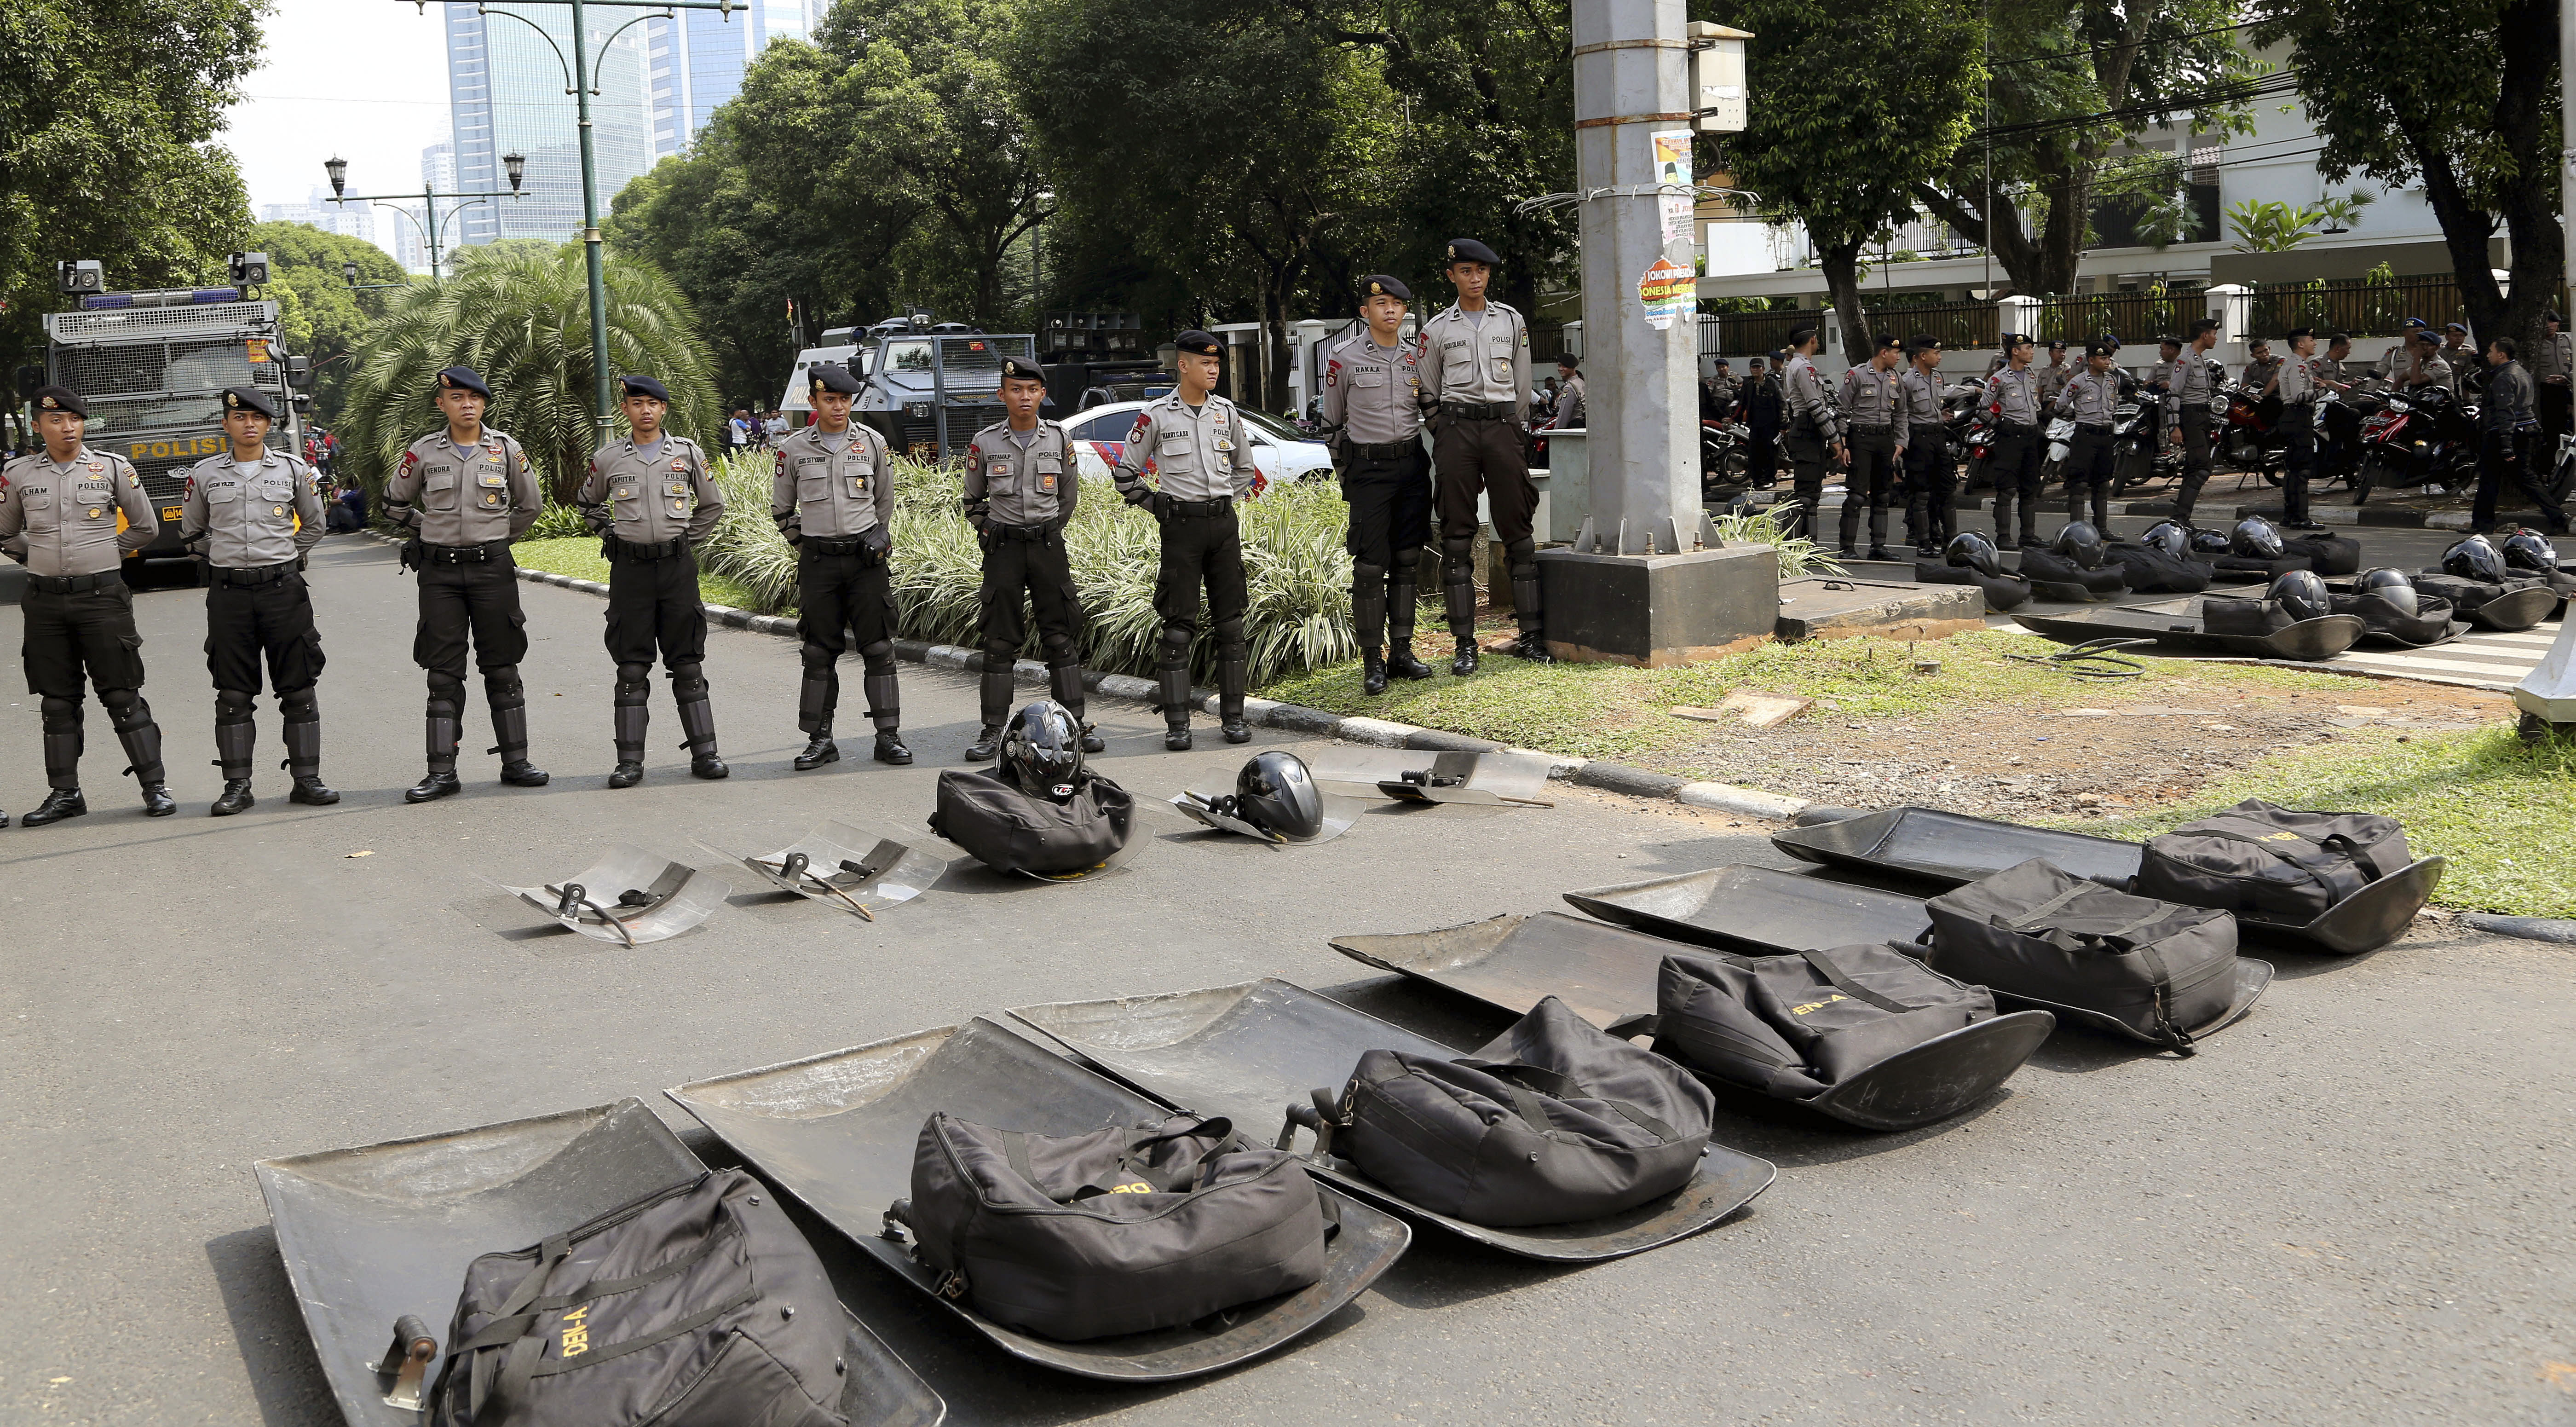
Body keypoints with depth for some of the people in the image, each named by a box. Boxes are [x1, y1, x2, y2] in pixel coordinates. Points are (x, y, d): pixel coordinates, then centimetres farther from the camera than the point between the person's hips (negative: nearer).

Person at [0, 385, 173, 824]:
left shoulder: (112, 468, 1)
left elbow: (146, 528, 10)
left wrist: (103, 553, 9)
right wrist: (40, 558, 10)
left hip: (102, 595, -2)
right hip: (44, 602, 3)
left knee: (123, 696, -3)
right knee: (57, 701, 9)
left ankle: (154, 786, 2)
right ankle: (64, 793, 16)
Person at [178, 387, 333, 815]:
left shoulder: (294, 471, 4)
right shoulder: (205, 475, 5)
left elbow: (313, 525, 17)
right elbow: (191, 531, 18)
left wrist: (287, 557, 10)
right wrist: (224, 559, 10)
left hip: (284, 589, 0)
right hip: (228, 594, 0)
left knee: (298, 688, 1)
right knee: (233, 694, 3)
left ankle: (306, 779, 8)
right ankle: (237, 786, 8)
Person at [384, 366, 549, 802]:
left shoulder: (506, 449, 2)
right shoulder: (424, 452, 2)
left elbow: (531, 505, 14)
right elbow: (394, 504, 15)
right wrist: (432, 529, 11)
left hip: (493, 569, 0)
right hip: (440, 572, 0)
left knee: (502, 667, 5)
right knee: (444, 672, 2)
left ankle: (515, 761, 12)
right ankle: (442, 771, 4)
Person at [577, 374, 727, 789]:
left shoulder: (689, 454, 4)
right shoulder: (607, 459, 3)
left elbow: (712, 506, 16)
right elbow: (588, 503, 21)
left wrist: (688, 543, 9)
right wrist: (609, 537, 9)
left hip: (678, 566, 0)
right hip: (630, 568, 0)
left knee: (688, 661, 3)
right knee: (631, 666, 1)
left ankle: (704, 753, 7)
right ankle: (630, 761, 4)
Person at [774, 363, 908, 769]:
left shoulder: (872, 443, 4)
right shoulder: (793, 450, 1)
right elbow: (782, 510, 13)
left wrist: (880, 535, 6)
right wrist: (805, 544, 7)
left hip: (866, 557, 0)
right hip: (818, 563, 0)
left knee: (878, 648, 0)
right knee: (819, 653, 4)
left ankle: (888, 736, 6)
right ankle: (820, 741, 11)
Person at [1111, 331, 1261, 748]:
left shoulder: (1227, 412, 8)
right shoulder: (1157, 416, -4)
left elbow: (1244, 467, 23)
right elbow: (1125, 473, 3)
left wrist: (1224, 502, 12)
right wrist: (1158, 506, 1)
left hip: (1224, 524, 4)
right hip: (1181, 527, -4)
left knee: (1231, 622, 5)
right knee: (1179, 627, -3)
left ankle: (1233, 715, 12)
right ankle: (1177, 723, 1)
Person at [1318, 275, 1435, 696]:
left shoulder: (1417, 355, 7)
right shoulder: (1344, 356, -3)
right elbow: (1332, 421, 6)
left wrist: (1425, 458, 16)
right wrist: (1345, 473, 7)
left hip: (1413, 465, 4)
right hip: (1368, 467, -4)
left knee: (1407, 561, 7)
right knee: (1371, 565, -6)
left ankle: (1402, 652, 14)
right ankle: (1372, 661, 0)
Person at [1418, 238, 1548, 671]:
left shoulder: (1513, 322, 10)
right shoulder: (1437, 330, 7)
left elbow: (1522, 385, 16)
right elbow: (1429, 394, 12)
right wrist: (1451, 436, 9)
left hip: (1502, 427, 1)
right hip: (1455, 429, -1)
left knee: (1517, 528, -1)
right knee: (1457, 535, -2)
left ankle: (1532, 635, 4)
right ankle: (1464, 644, 1)